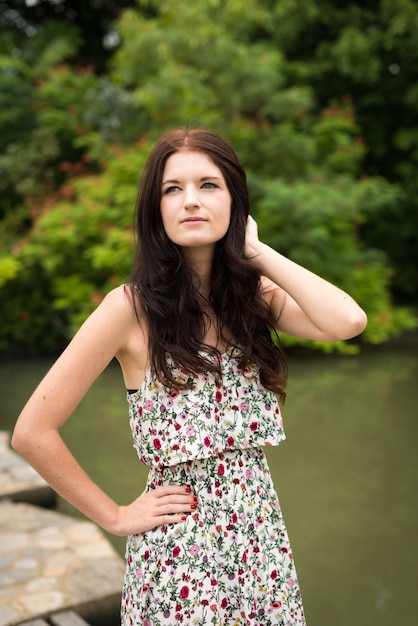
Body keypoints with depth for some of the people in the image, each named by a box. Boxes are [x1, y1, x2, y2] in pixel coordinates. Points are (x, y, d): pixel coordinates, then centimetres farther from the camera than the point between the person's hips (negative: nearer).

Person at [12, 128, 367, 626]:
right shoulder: (132, 306, -14)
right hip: (179, 550, -4)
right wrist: (115, 516, -9)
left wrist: (255, 250, -13)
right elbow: (33, 431, -15)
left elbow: (347, 322, -20)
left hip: (262, 533, 5)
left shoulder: (256, 295, 0)